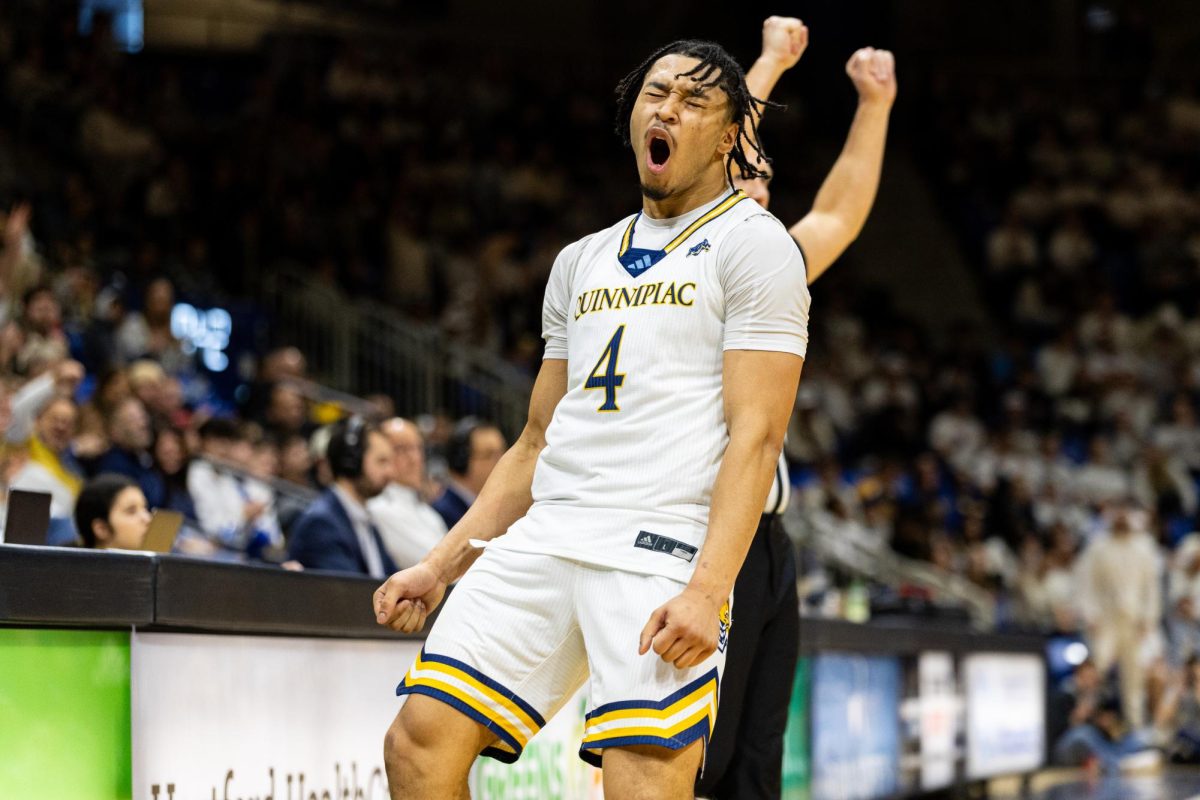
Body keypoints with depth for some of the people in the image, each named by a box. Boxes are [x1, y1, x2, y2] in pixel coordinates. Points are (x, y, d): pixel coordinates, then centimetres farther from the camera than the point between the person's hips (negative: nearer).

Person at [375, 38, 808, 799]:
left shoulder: (752, 243, 2)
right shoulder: (582, 262, 23)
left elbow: (755, 434, -8)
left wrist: (707, 590, -20)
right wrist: (441, 565, 18)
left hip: (662, 550, -6)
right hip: (545, 536, 6)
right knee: (419, 739, -5)